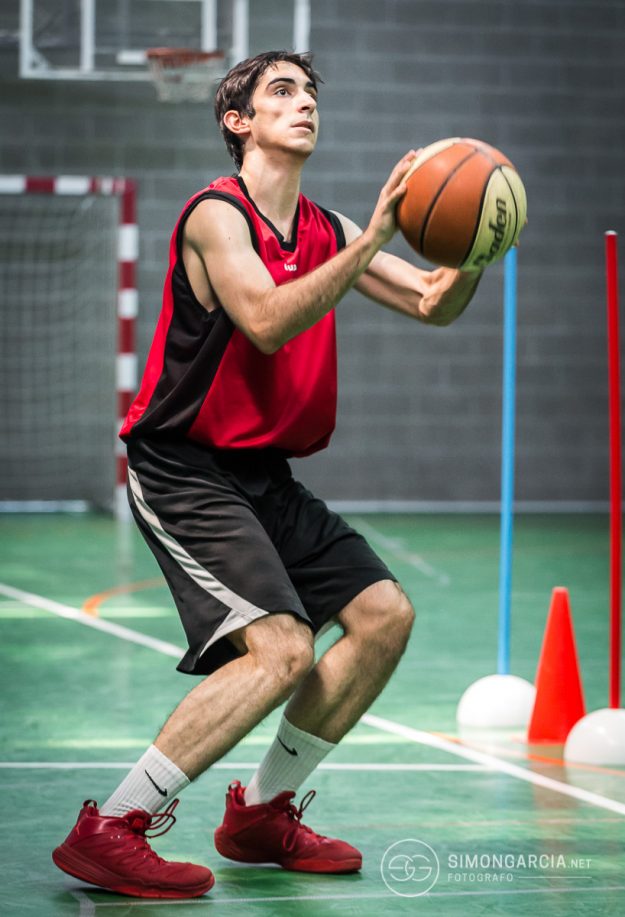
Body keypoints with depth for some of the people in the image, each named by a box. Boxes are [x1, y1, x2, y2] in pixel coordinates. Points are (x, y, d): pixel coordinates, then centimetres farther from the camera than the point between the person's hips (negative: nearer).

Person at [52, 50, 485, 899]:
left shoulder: (325, 230, 11)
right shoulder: (217, 215, -13)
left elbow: (434, 305, 11)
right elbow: (266, 321, -29)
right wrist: (372, 241, -33)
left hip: (263, 475, 9)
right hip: (184, 471, -9)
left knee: (386, 615, 6)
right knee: (282, 649, -23)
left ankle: (263, 813, 18)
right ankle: (107, 832, -19)